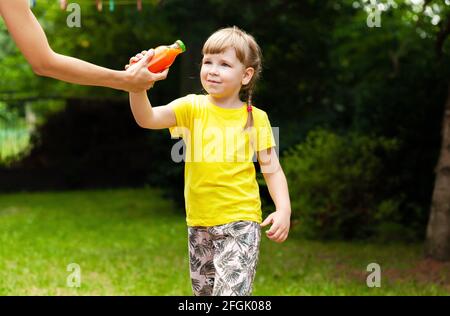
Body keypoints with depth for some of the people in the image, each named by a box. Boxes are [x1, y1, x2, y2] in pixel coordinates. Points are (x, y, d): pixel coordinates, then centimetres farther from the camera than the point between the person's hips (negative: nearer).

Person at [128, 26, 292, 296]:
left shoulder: (256, 118, -3)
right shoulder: (192, 107, -2)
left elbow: (272, 169, 0)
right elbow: (147, 119, -15)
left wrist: (283, 209, -13)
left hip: (240, 221, -3)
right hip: (199, 223, 3)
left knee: (231, 291, -16)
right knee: (204, 291, 18)